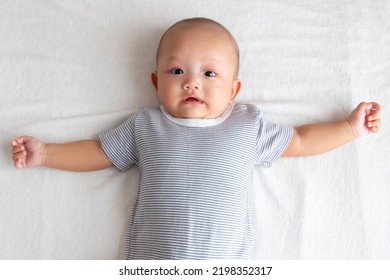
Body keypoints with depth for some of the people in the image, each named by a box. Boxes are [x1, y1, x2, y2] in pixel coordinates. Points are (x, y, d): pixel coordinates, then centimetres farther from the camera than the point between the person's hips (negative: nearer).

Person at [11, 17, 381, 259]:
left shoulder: (248, 125, 10)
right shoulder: (145, 125, 11)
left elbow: (299, 141, 21)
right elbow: (99, 152, 19)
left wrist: (350, 127, 20)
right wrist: (44, 154, 14)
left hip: (226, 265, 1)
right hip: (151, 263, 0)